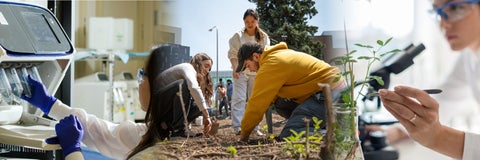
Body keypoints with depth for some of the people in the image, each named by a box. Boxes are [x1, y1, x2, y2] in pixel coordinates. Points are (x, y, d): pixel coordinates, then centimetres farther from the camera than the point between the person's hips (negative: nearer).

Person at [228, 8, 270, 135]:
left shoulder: (264, 37, 4)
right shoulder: (238, 36, -1)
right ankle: (237, 126, -11)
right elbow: (232, 53, -2)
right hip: (241, 71, -3)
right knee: (239, 98, -10)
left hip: (256, 72, 3)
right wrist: (235, 69, -15)